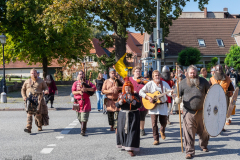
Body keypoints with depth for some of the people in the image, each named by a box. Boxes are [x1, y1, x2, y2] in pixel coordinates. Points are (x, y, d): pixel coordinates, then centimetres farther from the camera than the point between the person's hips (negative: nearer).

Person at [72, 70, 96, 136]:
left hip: (85, 101, -3)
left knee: (84, 118, -12)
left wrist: (86, 89, -18)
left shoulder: (87, 82, 7)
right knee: (79, 117, 12)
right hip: (78, 101, 3)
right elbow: (73, 92, 0)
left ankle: (83, 131, -12)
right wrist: (79, 92, -19)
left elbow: (94, 88, -5)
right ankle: (84, 127, 35)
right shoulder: (75, 83, 11)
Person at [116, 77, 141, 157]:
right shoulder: (121, 95, 7)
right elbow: (117, 106, -2)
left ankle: (130, 149, -11)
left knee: (132, 131, -8)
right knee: (123, 130, 6)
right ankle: (123, 145, 28)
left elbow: (139, 105, -11)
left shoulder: (135, 95, 0)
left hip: (133, 115, -2)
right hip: (123, 115, 2)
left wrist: (132, 100, -25)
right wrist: (121, 100, -21)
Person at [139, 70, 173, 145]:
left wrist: (171, 93, -26)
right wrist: (148, 97, -17)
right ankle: (156, 139, 5)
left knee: (164, 122, 5)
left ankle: (162, 131, 39)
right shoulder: (149, 84, -1)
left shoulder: (164, 84, 5)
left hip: (163, 105, 2)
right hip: (153, 105, -2)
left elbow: (169, 92, -2)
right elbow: (141, 92, -5)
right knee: (154, 123, -5)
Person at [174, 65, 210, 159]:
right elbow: (176, 93, 6)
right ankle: (189, 151, 2)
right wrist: (177, 99, -17)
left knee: (203, 130, 15)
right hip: (189, 112, -2)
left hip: (202, 111, 2)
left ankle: (204, 146, 42)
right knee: (189, 132, -6)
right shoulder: (183, 83, 1)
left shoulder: (203, 81, 5)